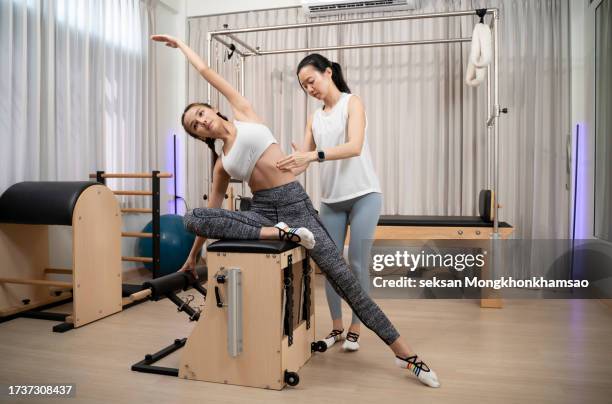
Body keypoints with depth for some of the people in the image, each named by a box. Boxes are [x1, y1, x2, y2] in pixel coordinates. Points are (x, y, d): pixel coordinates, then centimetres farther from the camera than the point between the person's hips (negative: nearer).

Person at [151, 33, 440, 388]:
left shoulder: (244, 114, 8)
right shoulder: (221, 164, 13)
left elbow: (207, 72, 15)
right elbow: (213, 210, 21)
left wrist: (182, 44, 30)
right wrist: (194, 254, 25)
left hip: (296, 205, -3)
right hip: (262, 210, 3)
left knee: (343, 278, -12)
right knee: (192, 219, -19)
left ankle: (407, 355, -4)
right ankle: (278, 234, -22)